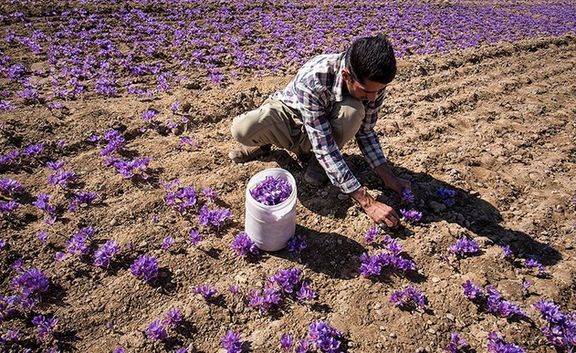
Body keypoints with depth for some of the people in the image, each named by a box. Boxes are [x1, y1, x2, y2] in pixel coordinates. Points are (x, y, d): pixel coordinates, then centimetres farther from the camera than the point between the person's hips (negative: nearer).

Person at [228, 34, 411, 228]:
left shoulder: (373, 82, -23)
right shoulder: (312, 79, -39)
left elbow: (365, 131, -7)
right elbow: (323, 146, -38)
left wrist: (389, 178, -17)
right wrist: (367, 202, -38)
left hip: (326, 123, 3)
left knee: (354, 111, -34)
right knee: (242, 130, -36)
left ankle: (316, 160, -6)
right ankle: (262, 143, 3)